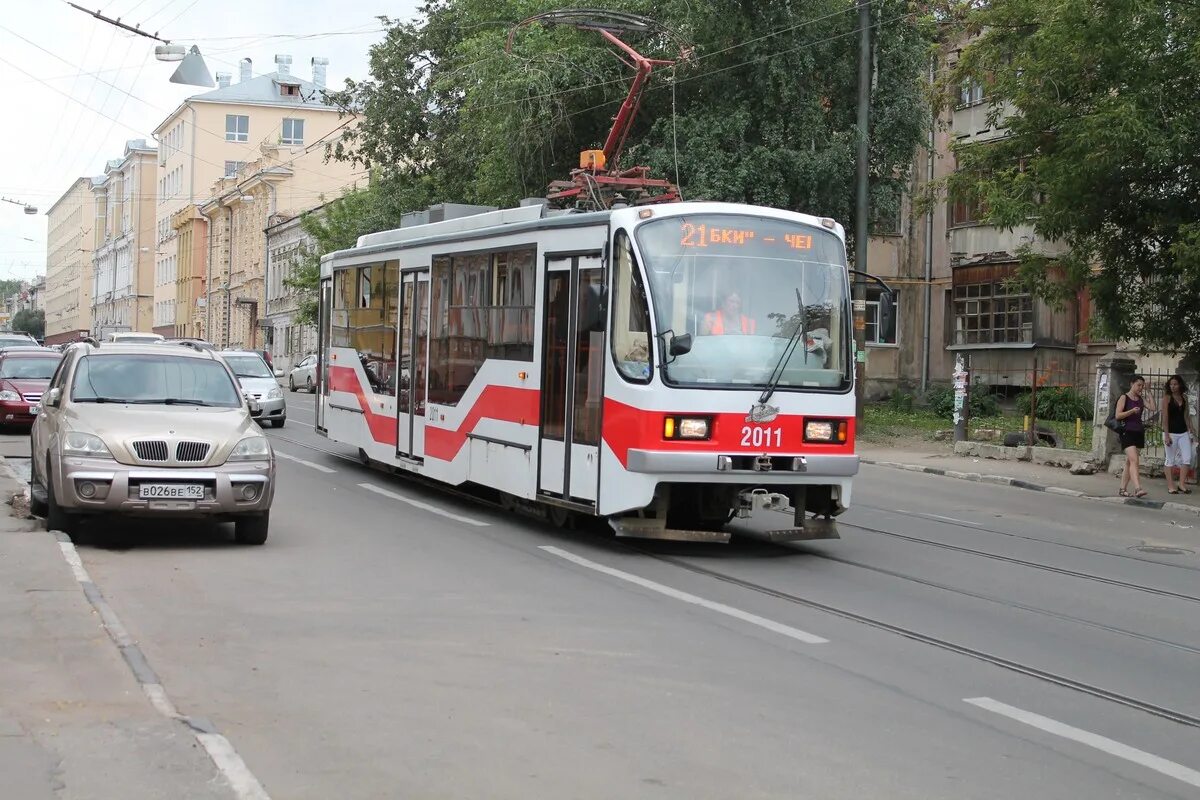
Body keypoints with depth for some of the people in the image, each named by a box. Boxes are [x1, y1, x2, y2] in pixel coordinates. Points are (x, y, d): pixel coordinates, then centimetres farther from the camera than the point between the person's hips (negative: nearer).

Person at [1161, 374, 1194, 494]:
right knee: (1170, 459, 1)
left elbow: (1186, 415, 13)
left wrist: (1190, 431, 9)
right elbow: (1165, 417, -9)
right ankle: (1170, 486, 6)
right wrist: (1166, 435, -14)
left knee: (1187, 458, -3)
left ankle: (1182, 484, 5)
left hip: (1183, 432, 5)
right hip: (1171, 432, -5)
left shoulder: (1184, 397, 9)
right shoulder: (1167, 397, -5)